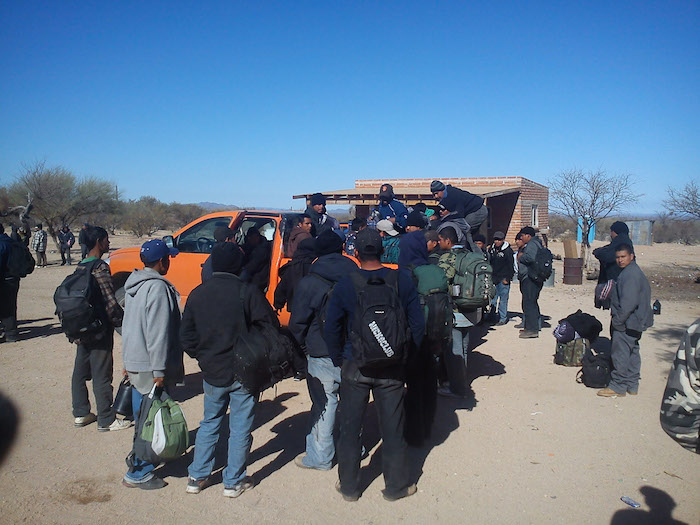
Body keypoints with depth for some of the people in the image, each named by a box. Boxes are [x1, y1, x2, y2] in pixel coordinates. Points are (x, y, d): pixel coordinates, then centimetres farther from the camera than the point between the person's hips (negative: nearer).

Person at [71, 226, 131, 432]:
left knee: (80, 372, 16)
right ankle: (106, 420, 7)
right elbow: (110, 302, -21)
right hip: (100, 330, -9)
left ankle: (80, 414, 27)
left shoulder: (80, 266, 9)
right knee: (102, 375, -1)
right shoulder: (100, 268, -18)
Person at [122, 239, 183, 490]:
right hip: (149, 366, -10)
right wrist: (159, 370, -20)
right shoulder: (158, 288, -19)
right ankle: (139, 473, 8)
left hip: (133, 361, 10)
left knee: (142, 417, 21)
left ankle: (140, 458, 33)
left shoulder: (134, 284, 12)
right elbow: (157, 332, -22)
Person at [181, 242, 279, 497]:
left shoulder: (197, 294, -1)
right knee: (240, 428, 10)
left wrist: (203, 357, 15)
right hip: (244, 373, -4)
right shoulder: (248, 292, -16)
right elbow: (271, 328, -13)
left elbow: (186, 335, 4)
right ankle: (234, 481, 20)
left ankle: (197, 477, 27)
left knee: (209, 423, 21)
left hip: (212, 373, 4)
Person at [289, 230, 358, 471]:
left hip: (323, 354, -4)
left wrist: (303, 345, 8)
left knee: (324, 404, 4)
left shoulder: (309, 283, -10)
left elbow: (297, 323, -7)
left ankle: (320, 456, 14)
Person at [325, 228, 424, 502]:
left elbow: (331, 329, -5)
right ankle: (396, 485, 27)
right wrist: (406, 356, 8)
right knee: (392, 428, 13)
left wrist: (339, 360, 7)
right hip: (392, 369, 1)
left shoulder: (344, 285, -9)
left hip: (355, 367, 0)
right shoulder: (402, 282, -7)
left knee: (350, 428, 14)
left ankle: (348, 486, 26)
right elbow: (418, 325, -3)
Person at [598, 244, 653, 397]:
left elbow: (628, 303, -25)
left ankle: (618, 386, 3)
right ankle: (632, 385, 24)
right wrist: (618, 319, 19)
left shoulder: (630, 274, -20)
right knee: (632, 352, 15)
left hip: (627, 323, -11)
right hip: (635, 322, 11)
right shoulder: (634, 271, 14)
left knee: (620, 353, -4)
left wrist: (618, 320, -18)